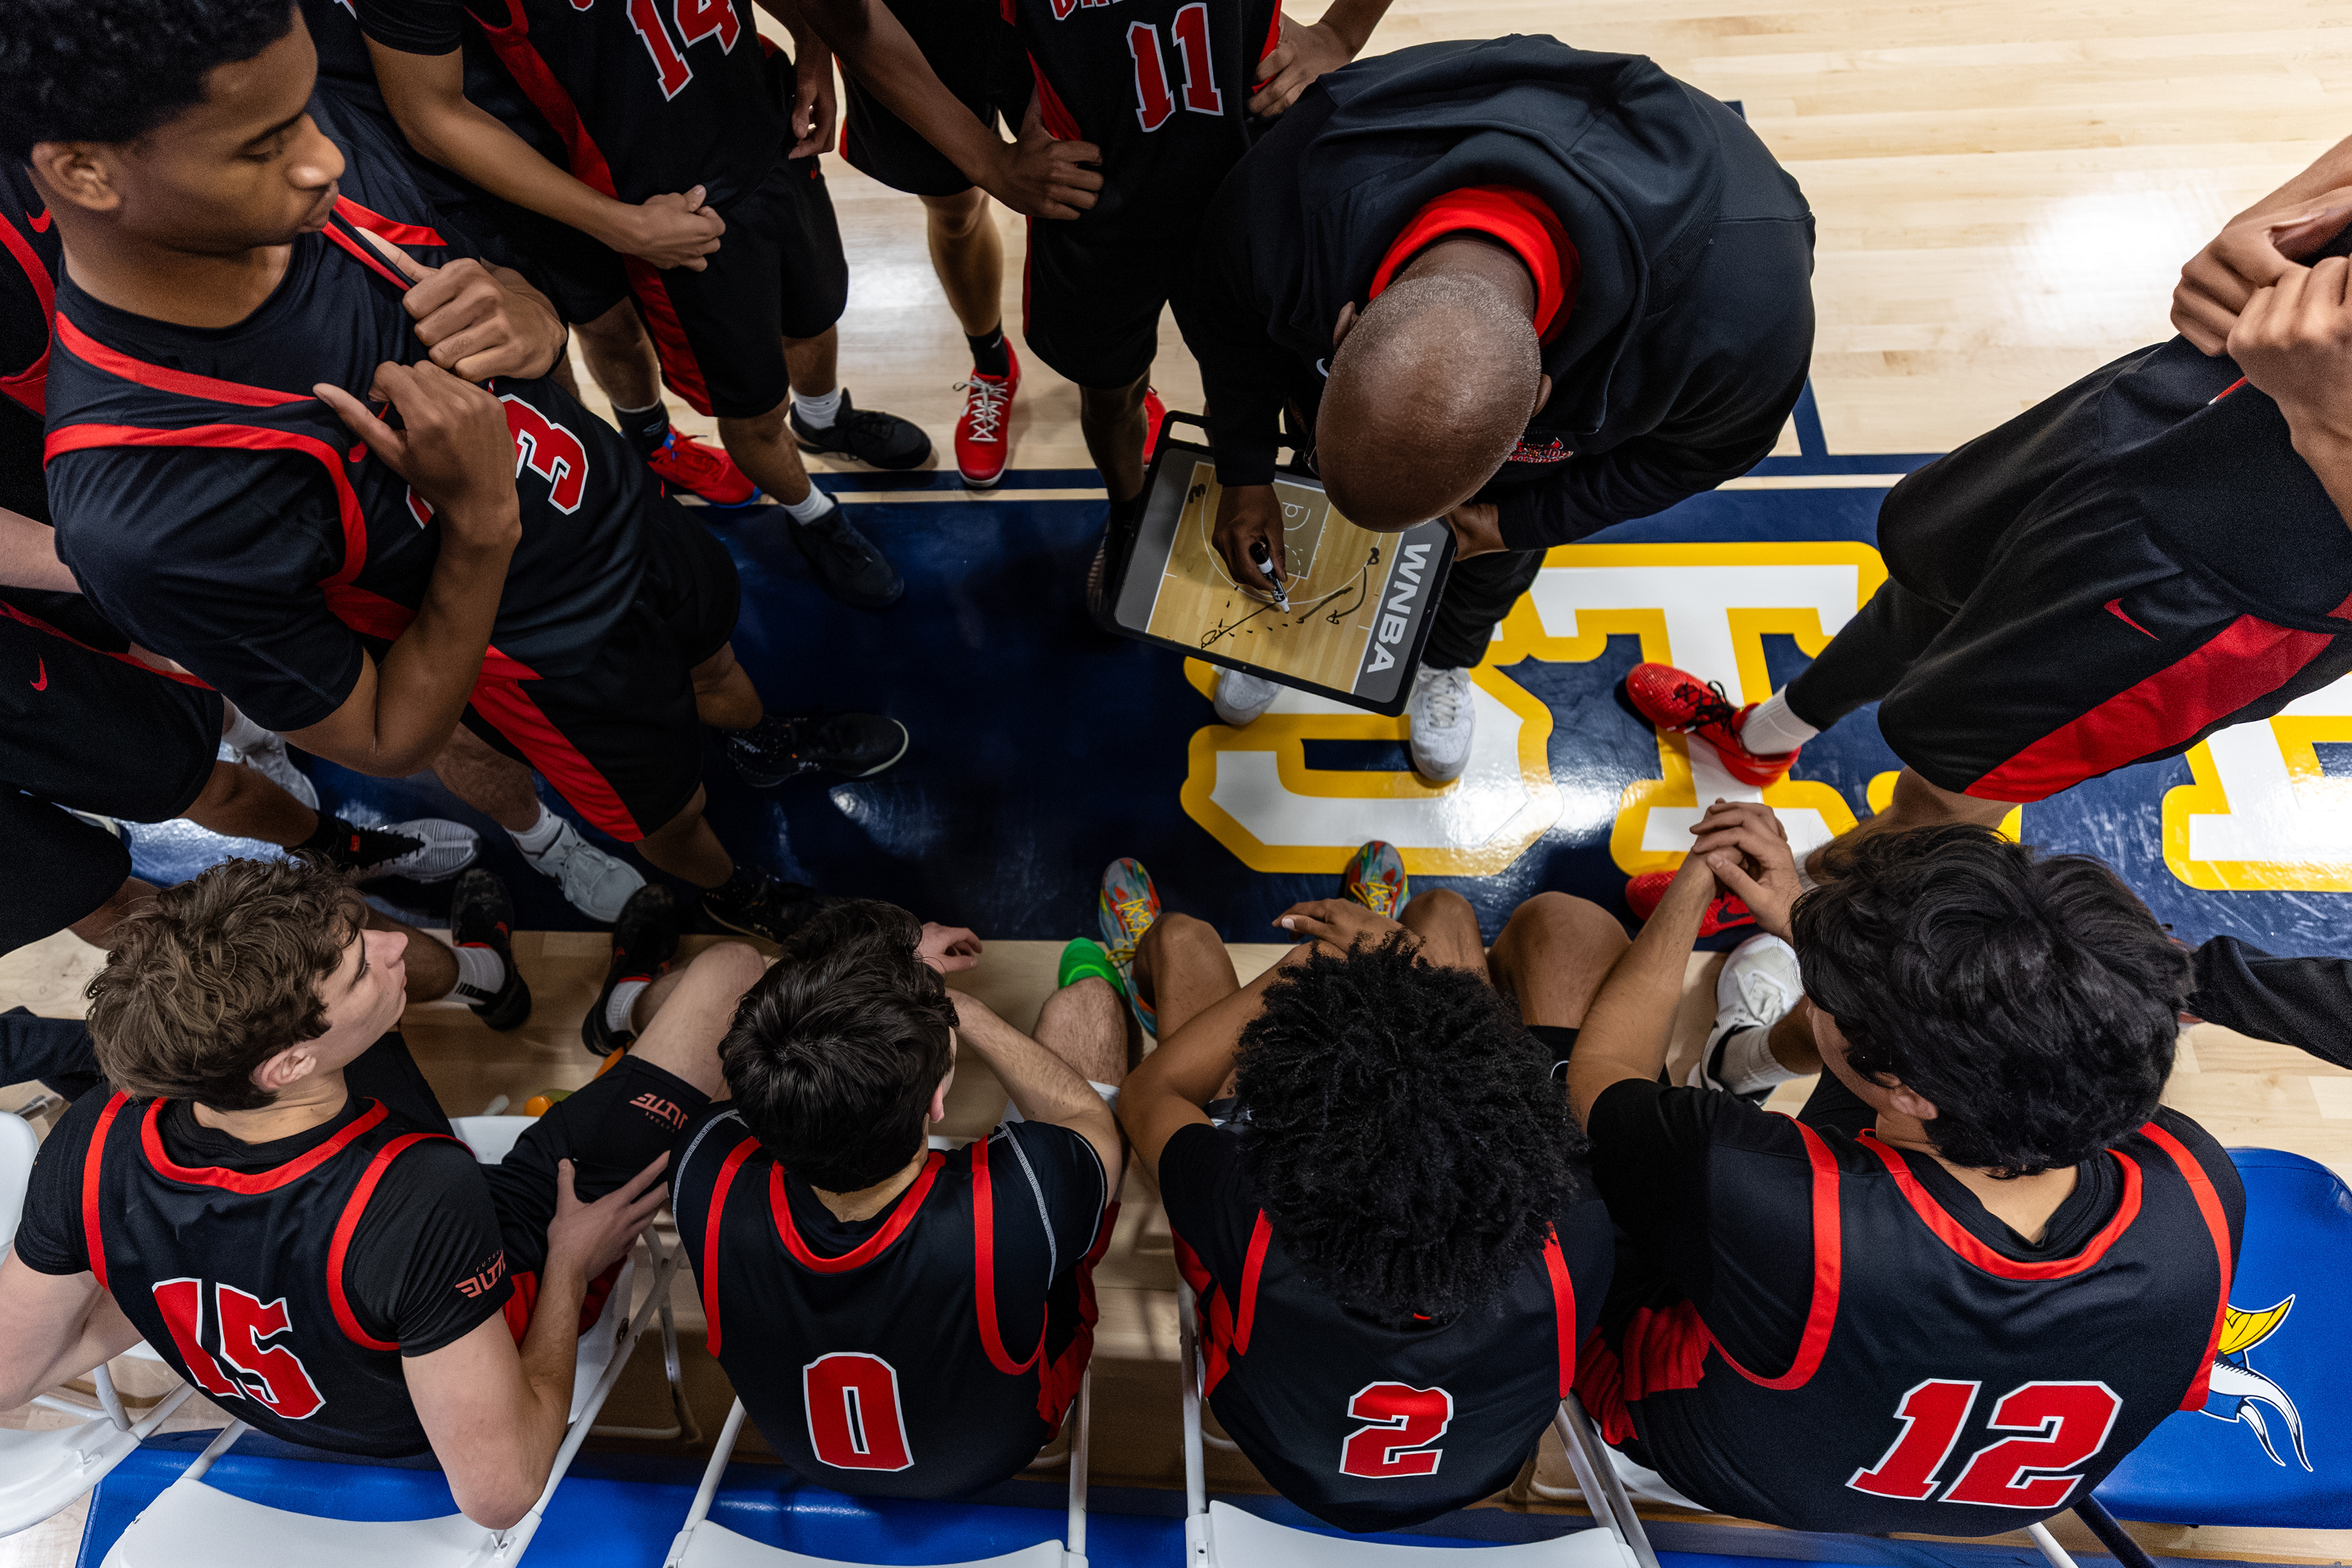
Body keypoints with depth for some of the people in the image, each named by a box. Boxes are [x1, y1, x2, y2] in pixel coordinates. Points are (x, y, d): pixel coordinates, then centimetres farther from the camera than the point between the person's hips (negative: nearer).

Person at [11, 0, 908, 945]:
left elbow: (507, 293, -2)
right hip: (561, 654, -5)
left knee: (713, 654, 33)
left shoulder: (323, 182, -21)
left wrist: (527, 321, -28)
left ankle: (766, 745, 69)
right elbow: (387, 746, -25)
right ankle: (734, 896, 59)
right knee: (668, 812, 23)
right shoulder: (145, 520, -37)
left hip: (629, 509, 5)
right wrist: (482, 517, -38)